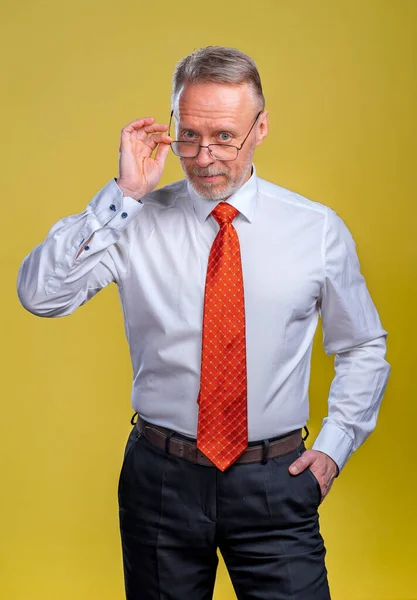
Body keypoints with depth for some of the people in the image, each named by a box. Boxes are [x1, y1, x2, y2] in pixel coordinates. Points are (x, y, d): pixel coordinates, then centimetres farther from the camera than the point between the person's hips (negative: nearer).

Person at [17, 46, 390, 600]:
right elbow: (38, 294, -17)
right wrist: (123, 195, -20)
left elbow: (364, 348, 10)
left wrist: (333, 446, -1)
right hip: (162, 476, 0)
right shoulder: (135, 223, -3)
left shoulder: (316, 228, -1)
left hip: (275, 484, 0)